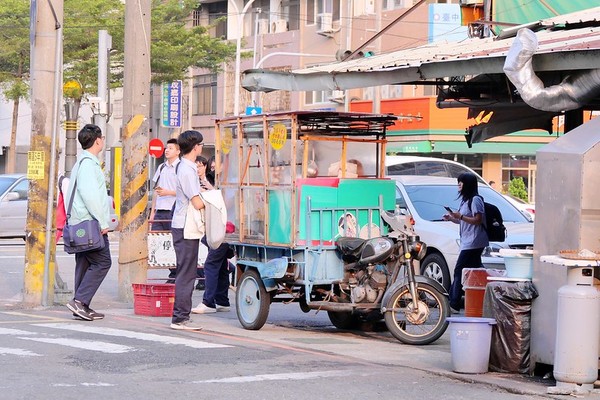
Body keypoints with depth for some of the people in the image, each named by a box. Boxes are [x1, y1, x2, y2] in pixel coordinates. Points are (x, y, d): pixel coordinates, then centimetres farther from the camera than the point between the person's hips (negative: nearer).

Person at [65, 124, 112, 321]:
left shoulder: (81, 162, 19)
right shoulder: (88, 163, -13)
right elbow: (89, 194, -22)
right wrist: (102, 221, -20)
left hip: (80, 223, 10)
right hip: (91, 223, -10)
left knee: (84, 264, 10)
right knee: (102, 261, -10)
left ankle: (82, 307, 11)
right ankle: (80, 300, -15)